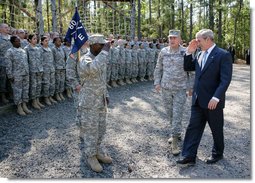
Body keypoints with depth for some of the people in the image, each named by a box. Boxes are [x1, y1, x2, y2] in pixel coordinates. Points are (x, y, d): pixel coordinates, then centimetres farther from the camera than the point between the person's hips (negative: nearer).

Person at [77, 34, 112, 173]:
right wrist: (105, 51, -35)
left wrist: (106, 94, 15)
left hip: (101, 101, 8)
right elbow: (94, 68, -44)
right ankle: (90, 157, 21)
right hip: (89, 103, -8)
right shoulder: (84, 60, -19)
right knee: (90, 131, 4)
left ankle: (97, 151, 35)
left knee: (101, 129, 17)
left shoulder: (100, 58, 8)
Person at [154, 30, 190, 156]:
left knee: (177, 114, -5)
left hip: (180, 89, -4)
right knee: (169, 113, 14)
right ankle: (176, 133, 35)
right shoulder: (163, 52, 3)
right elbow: (158, 68, 12)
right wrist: (157, 82, 5)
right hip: (166, 88, 4)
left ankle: (175, 141, 2)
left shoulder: (185, 52, -7)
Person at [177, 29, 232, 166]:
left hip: (213, 101, -6)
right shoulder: (200, 54, 10)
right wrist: (189, 52, 4)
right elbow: (187, 67, 19)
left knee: (216, 129, 13)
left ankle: (217, 154, 33)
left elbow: (225, 80, -18)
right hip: (198, 100, 6)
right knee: (193, 127, 6)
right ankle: (189, 156, 12)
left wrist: (216, 97, -26)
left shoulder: (223, 55, -12)